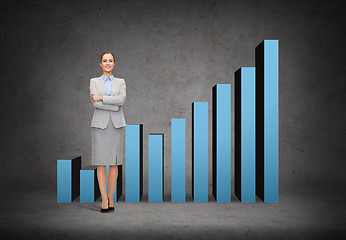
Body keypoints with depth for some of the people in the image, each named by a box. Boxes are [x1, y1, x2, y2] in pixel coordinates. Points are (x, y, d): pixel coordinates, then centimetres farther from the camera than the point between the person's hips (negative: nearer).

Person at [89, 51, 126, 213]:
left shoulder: (121, 83, 11)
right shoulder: (94, 82, 7)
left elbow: (122, 100, -9)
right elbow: (95, 104, -8)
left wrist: (101, 98, -11)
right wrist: (114, 105, -11)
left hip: (116, 125, 1)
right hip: (100, 124, -1)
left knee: (114, 163, 2)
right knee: (101, 163, -4)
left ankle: (111, 198, 10)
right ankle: (104, 200, -1)